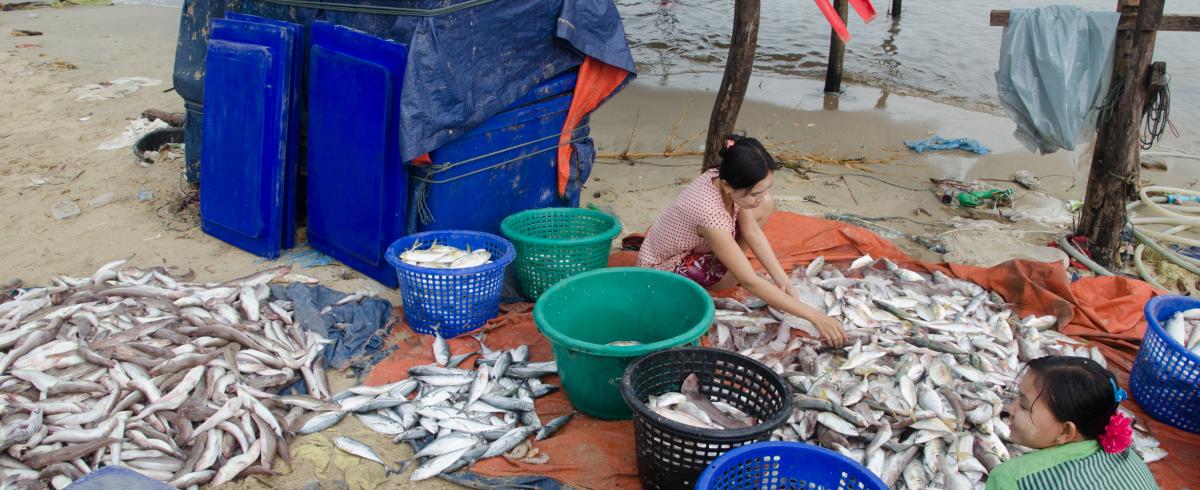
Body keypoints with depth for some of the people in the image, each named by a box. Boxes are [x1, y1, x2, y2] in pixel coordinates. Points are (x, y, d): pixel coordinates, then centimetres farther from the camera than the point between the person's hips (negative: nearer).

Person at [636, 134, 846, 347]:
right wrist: (814, 316, -35)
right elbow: (749, 282, -37)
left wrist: (782, 279, -21)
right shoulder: (710, 214, -41)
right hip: (663, 269, -7)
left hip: (693, 246, 7)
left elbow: (752, 230, -11)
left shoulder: (720, 178, -20)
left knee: (766, 207, -6)